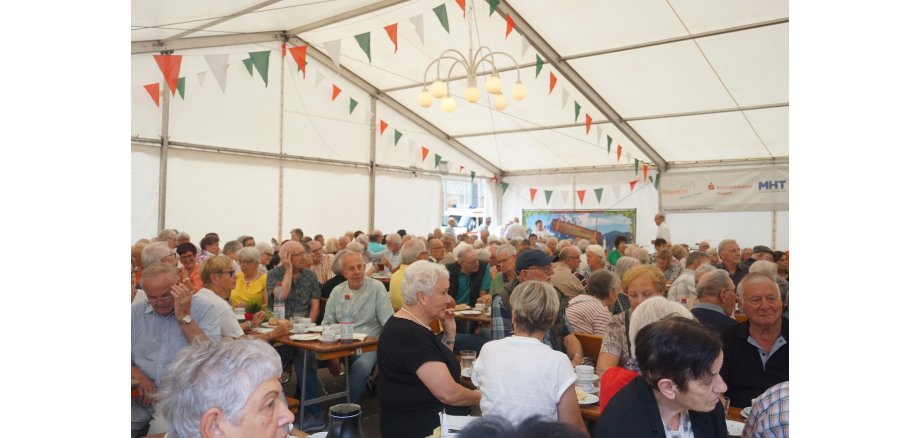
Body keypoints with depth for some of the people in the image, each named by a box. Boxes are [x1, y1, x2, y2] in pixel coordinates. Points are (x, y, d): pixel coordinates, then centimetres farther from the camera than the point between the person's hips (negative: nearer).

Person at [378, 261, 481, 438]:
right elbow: (448, 393, -24)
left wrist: (449, 334, 5)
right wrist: (481, 396, -6)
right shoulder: (409, 334, -22)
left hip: (426, 419, 10)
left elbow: (441, 368, 18)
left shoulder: (411, 326, 8)